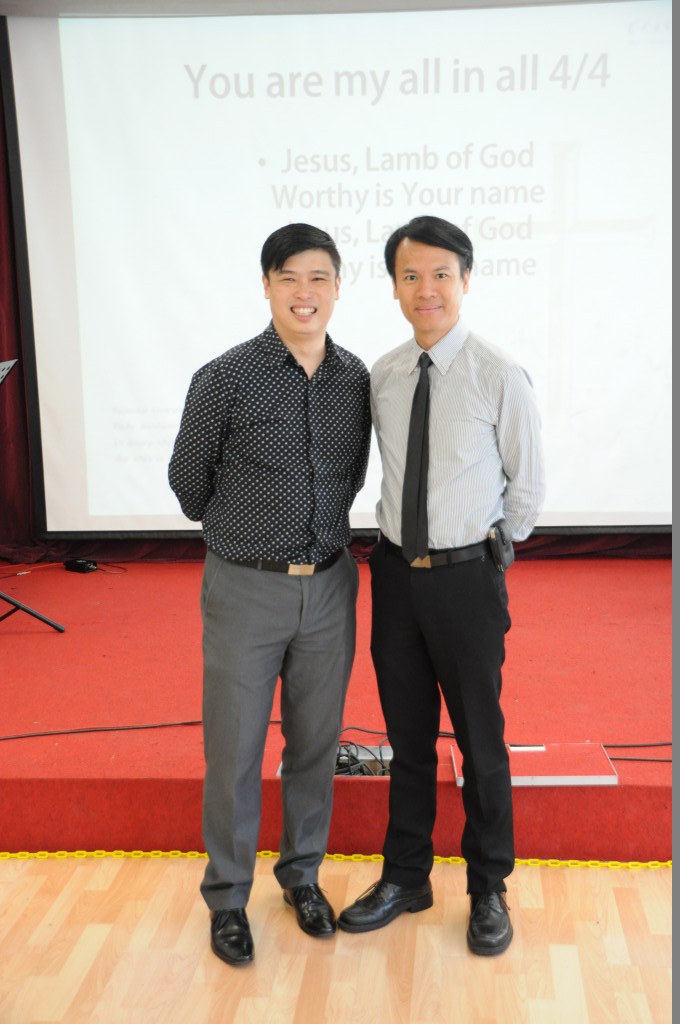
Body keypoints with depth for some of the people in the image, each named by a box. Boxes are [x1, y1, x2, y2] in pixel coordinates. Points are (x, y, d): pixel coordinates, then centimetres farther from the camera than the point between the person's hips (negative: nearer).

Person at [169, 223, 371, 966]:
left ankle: (302, 874, 36)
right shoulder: (225, 380, -12)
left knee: (315, 745, 15)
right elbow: (188, 482, 2)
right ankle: (227, 897, 28)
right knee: (234, 752, 7)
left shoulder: (357, 381, 0)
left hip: (329, 588, 4)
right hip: (246, 591, -3)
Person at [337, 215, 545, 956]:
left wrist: (486, 555, 7)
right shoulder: (381, 377, 2)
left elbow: (526, 488, -1)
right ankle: (405, 878, 35)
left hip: (466, 576, -4)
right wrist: (406, 546, 12)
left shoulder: (501, 379, -11)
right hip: (395, 569, 4)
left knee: (480, 740, 10)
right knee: (408, 735, 17)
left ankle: (488, 890, 32)